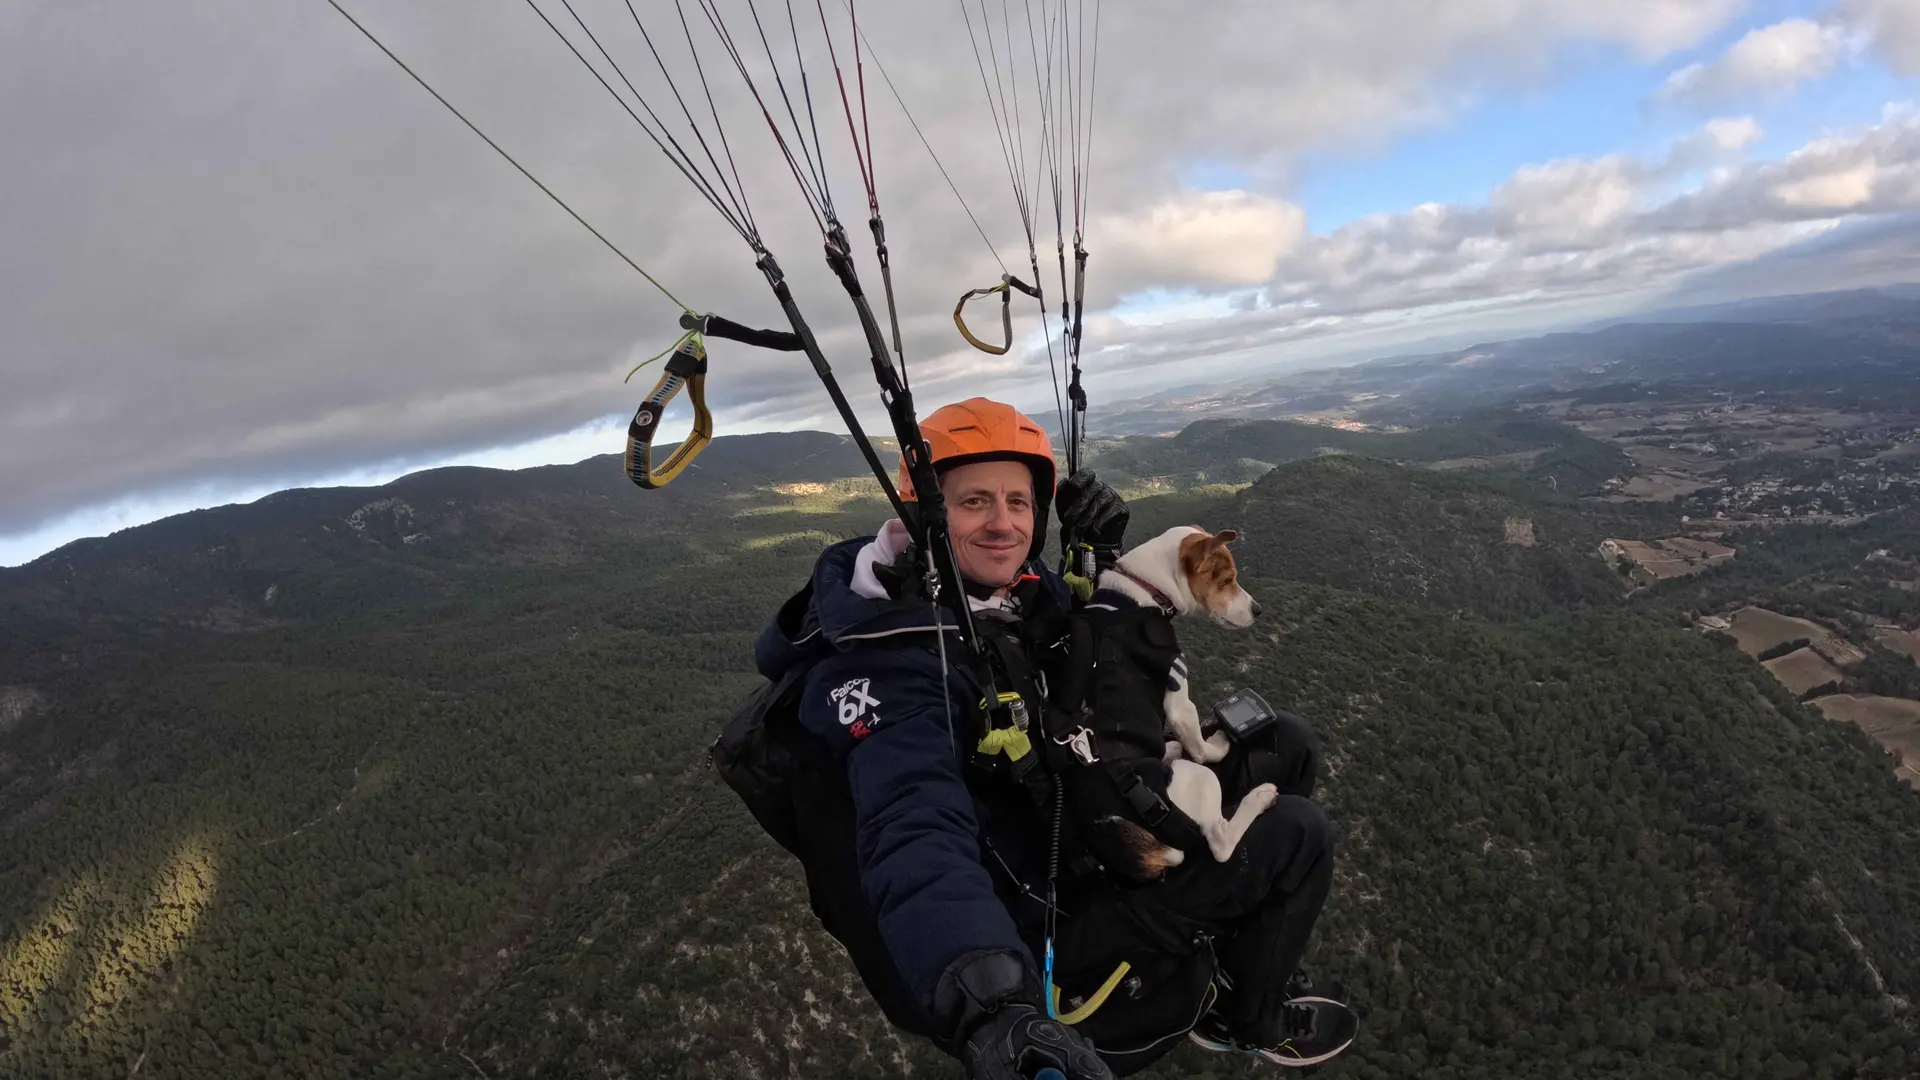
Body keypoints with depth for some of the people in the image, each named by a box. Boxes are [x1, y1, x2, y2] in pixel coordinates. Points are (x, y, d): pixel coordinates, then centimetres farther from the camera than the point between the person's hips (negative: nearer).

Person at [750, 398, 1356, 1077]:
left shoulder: (1019, 587, -7)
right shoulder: (891, 663, -31)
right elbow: (917, 841, -47)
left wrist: (1104, 557, -11)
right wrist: (988, 1006, -64)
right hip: (1044, 924, -8)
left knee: (1283, 750, 8)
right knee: (1293, 834, -9)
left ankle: (1244, 948, 29)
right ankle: (1244, 1020, 21)